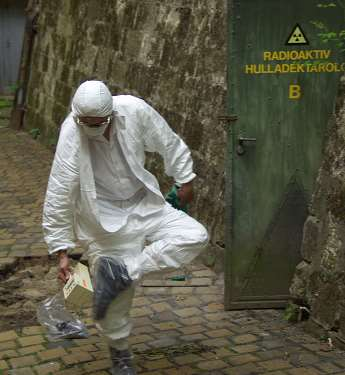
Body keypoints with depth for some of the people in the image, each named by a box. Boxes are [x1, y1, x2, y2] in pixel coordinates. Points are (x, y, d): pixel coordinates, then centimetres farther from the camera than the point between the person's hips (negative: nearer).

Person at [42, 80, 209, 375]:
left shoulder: (134, 110, -19)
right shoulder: (71, 136, -23)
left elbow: (169, 143, 0)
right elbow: (58, 198, -18)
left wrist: (185, 180, 10)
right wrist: (62, 251, -15)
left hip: (145, 206, 3)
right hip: (105, 221, -3)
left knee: (196, 237, -15)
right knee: (117, 297, 1)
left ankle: (124, 271, -15)